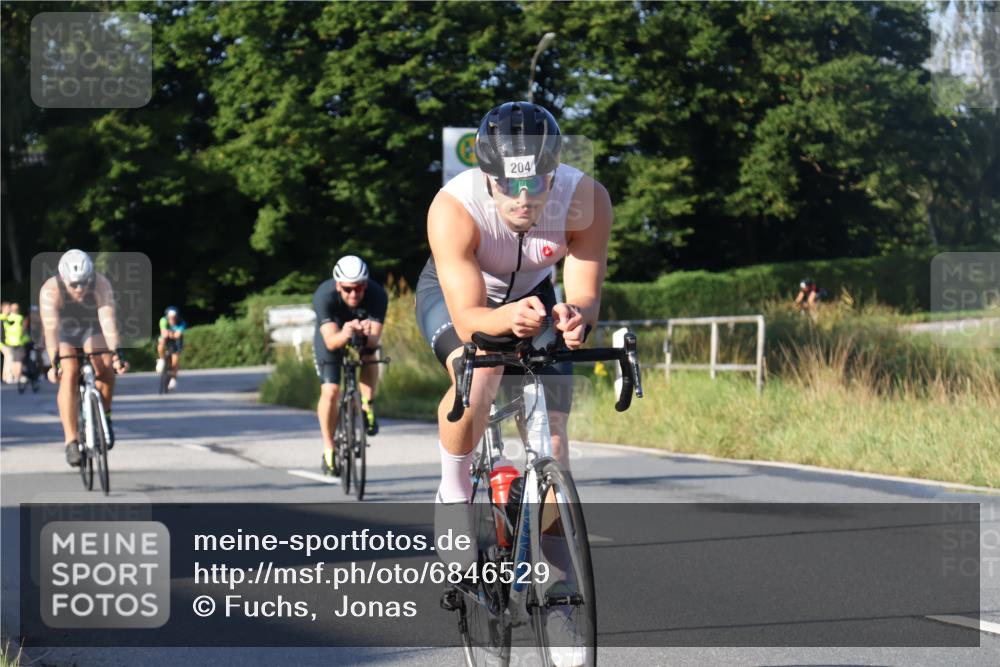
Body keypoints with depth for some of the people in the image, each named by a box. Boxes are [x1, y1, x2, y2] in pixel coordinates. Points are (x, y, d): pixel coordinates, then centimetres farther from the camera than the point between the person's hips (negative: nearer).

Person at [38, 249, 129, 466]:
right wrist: (54, 362, -51)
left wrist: (116, 353, -51)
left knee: (104, 368, -24)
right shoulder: (50, 290, -32)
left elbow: (108, 320, -39)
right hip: (64, 336, -1)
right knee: (69, 375, -24)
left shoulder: (101, 285, -29)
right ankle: (71, 441, -26)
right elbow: (50, 327, -41)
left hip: (92, 331, 1)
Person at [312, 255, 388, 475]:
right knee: (330, 392, -14)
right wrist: (344, 335, -66)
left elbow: (375, 340, -39)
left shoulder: (378, 295, -34)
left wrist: (367, 335, -62)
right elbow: (331, 341, -44)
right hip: (333, 336, -3)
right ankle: (329, 450, 0)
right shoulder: (324, 296, -36)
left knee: (369, 356, -27)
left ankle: (367, 406, -2)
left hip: (364, 339, 3)